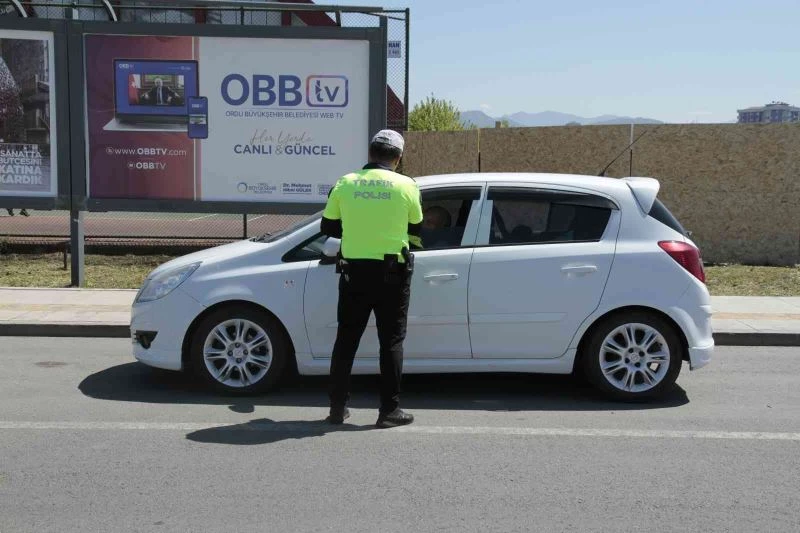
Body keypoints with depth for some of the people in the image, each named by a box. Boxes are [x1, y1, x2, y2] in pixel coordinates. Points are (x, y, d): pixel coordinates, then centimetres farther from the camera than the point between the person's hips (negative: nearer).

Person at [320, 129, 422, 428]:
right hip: (392, 272, -2)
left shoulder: (345, 184, 1)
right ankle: (390, 410, 8)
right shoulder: (406, 186, -4)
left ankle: (338, 407, 16)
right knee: (391, 341, 7)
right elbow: (417, 229, 8)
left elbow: (328, 228, 7)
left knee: (346, 339, 12)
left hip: (354, 271, 2)